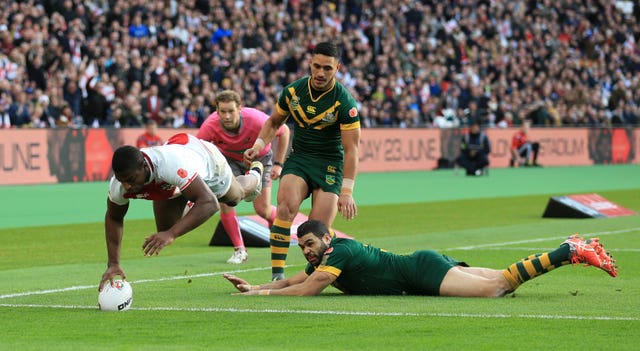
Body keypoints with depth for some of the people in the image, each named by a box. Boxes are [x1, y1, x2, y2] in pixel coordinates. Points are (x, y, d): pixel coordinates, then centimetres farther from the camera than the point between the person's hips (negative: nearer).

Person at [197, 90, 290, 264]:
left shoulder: (256, 120, -36)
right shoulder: (210, 126, -33)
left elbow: (284, 131, -18)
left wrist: (278, 164, -17)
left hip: (259, 158, -2)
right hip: (230, 159, 2)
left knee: (262, 209, -7)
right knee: (224, 201, -18)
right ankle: (239, 250, -3)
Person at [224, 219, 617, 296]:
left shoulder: (339, 252, -14)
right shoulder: (321, 258, 13)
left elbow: (308, 290, -18)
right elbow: (297, 279, 23)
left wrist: (267, 294, -10)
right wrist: (256, 286, 13)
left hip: (425, 270, -8)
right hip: (422, 268, 8)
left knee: (498, 285, -21)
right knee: (500, 280, 5)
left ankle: (572, 251, -21)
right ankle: (571, 250, 6)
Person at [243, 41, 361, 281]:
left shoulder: (344, 102, -15)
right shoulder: (292, 91, -3)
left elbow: (351, 148, -15)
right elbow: (274, 122, 17)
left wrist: (347, 191, -22)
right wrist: (259, 144, -1)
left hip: (330, 164, -2)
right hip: (298, 158, 2)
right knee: (286, 205, -26)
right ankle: (277, 274, -26)